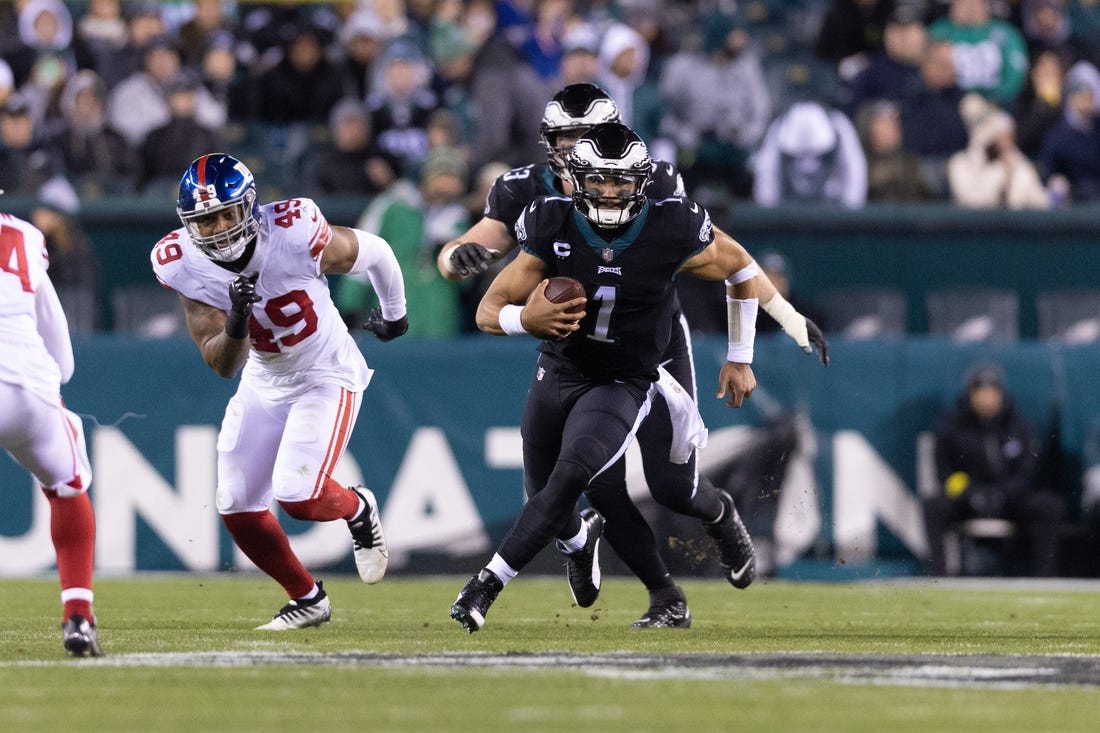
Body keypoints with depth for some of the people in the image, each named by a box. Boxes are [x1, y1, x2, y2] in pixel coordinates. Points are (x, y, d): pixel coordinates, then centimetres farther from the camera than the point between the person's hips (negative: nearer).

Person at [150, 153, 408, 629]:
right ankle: (307, 599, 24)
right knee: (237, 509, 2)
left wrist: (394, 314, 11)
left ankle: (358, 509, 16)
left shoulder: (295, 236, -29)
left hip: (326, 375, -5)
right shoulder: (185, 267, -19)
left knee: (298, 496, -20)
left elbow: (374, 253, -8)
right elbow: (222, 365, -17)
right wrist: (236, 324, -40)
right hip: (264, 383, 5)